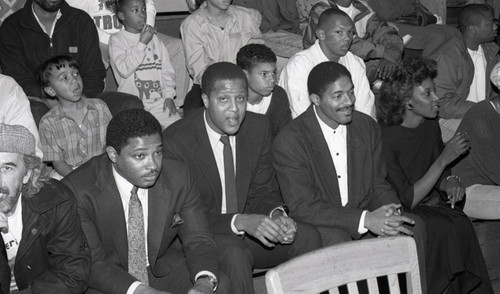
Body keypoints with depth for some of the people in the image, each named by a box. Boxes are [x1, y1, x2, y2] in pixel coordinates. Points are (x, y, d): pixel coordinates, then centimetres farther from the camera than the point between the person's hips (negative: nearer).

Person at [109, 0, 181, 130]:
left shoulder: (153, 37, 15)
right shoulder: (116, 40, 0)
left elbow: (166, 68, 13)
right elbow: (124, 69, -15)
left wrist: (169, 95, 1)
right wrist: (142, 43, -14)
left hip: (159, 100, 4)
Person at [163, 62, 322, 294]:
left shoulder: (258, 128, -2)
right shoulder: (174, 142, -19)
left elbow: (263, 191, 6)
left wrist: (276, 214, -18)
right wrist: (240, 221, -31)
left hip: (245, 230, 5)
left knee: (307, 237, -17)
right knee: (234, 254, -35)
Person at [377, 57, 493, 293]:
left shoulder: (430, 125, 3)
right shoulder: (384, 138, -19)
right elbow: (408, 200, -20)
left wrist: (450, 182, -7)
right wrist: (445, 158, -19)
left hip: (429, 205, 6)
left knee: (461, 225, -21)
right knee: (450, 229, -27)